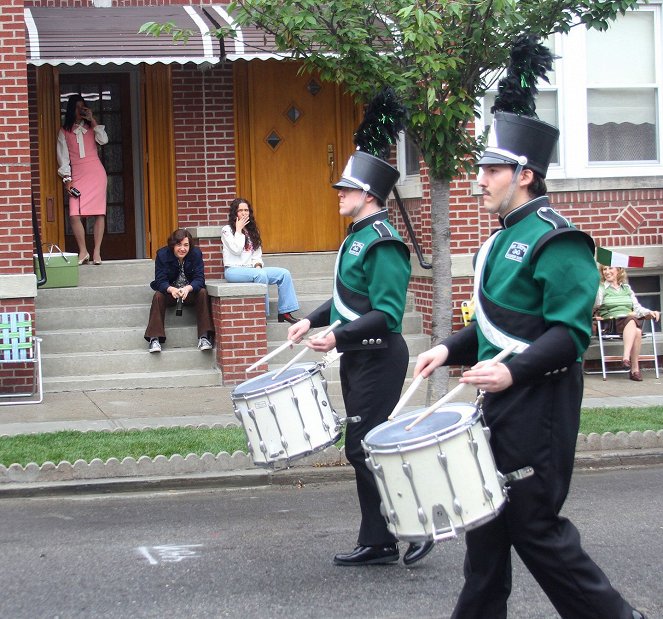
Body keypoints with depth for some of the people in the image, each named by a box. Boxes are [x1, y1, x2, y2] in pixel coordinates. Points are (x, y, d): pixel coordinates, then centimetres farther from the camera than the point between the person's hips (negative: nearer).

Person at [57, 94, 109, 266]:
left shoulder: (91, 127, 13)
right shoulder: (64, 132, 10)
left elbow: (103, 140, -6)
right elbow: (63, 157, 6)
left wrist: (92, 120, -4)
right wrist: (67, 179, -3)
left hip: (96, 174, 0)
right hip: (77, 177, 0)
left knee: (99, 213, -5)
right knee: (74, 215, -12)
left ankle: (97, 252, -1)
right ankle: (83, 251, -2)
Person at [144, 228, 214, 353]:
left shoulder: (196, 254, -12)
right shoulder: (162, 255, -14)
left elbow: (199, 279, -19)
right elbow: (160, 281, -21)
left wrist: (188, 288, -43)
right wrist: (171, 289, -44)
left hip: (191, 291, 1)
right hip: (169, 292, -1)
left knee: (203, 293, -27)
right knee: (158, 296, -29)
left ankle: (204, 337, -29)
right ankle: (154, 339, -32)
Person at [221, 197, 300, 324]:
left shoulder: (251, 231, 20)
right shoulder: (227, 230, 2)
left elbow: (257, 254, 18)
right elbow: (236, 250, -12)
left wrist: (258, 264, -3)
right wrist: (239, 230, -5)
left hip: (251, 269, 7)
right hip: (233, 270, -6)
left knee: (284, 274, -13)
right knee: (260, 274, -37)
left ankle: (285, 312, -16)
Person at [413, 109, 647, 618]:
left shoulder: (556, 240, -15)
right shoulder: (505, 238, 14)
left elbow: (570, 332, -22)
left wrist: (514, 371, -32)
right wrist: (449, 350, 7)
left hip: (538, 402, -9)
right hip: (499, 400, 9)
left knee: (534, 525, -4)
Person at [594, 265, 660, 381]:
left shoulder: (627, 288, 25)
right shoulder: (600, 288, 13)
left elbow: (637, 308, 20)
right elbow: (596, 305, -3)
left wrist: (649, 312, 3)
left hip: (631, 321, 4)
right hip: (611, 323, -4)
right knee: (631, 320, -36)